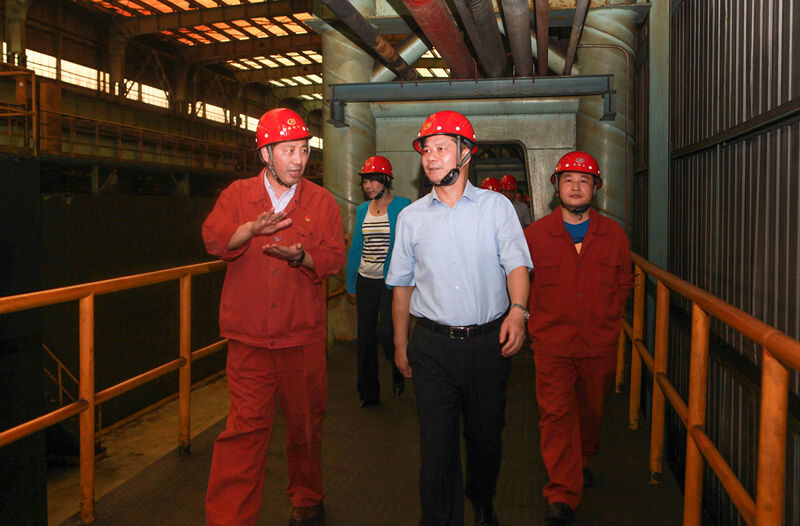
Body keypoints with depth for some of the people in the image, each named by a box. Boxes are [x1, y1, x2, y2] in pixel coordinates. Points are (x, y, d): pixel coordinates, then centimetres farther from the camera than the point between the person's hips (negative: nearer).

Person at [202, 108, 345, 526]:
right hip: (249, 337, -1)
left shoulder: (321, 201, 6)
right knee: (245, 425, -3)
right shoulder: (237, 195, 7)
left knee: (304, 422, 13)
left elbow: (335, 258, 1)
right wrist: (252, 229, -25)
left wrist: (302, 256, -19)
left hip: (303, 337, 1)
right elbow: (213, 239, -7)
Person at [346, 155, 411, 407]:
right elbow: (355, 247, 14)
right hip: (366, 280, 5)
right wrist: (351, 283, 11)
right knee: (365, 336, 8)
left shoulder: (403, 206, -4)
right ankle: (368, 392, 22)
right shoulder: (362, 209, 11)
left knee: (385, 331, -15)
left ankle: (399, 370, 19)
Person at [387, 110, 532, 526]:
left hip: (489, 343, 0)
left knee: (486, 434, 15)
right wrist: (400, 344, 10)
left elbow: (516, 263, -8)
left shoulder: (497, 206, 2)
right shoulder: (411, 217, 6)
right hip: (432, 344, 1)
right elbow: (402, 285, 11)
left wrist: (517, 311, -26)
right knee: (437, 440, 2)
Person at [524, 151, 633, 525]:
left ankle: (582, 462, 43)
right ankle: (562, 495, -2)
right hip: (552, 344, -2)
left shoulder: (614, 235, 4)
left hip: (599, 344, 3)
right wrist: (539, 320, 2)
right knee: (556, 414, -8)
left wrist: (607, 322, 8)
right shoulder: (535, 234, -3)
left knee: (591, 410, 17)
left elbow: (623, 285, 14)